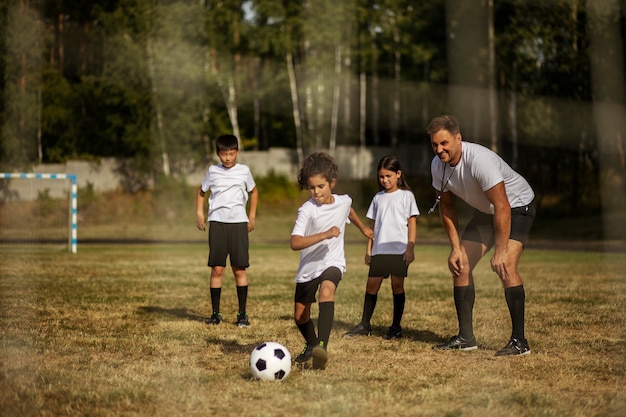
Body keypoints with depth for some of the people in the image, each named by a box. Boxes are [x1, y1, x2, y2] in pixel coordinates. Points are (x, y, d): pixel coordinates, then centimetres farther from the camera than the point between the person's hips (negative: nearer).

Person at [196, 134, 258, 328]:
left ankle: (242, 314, 5)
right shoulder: (213, 171, 4)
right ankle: (215, 313, 6)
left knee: (239, 269, -1)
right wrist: (199, 213, 8)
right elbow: (201, 192, 19)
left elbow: (253, 191, 19)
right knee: (217, 269, -1)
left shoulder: (244, 171, 3)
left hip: (239, 223, 0)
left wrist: (252, 216, 13)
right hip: (217, 222, 0)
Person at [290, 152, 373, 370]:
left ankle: (322, 346, -43)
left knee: (326, 291, -33)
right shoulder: (307, 210, -20)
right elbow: (295, 242, -33)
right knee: (300, 316, 10)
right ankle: (311, 345, 42)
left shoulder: (344, 201, -5)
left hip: (333, 262, 0)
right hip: (308, 267, 0)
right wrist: (325, 234, -41)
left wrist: (363, 228, 40)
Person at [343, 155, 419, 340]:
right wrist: (369, 248, 11)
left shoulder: (406, 196, 1)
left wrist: (410, 248, -9)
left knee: (397, 285, -1)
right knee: (371, 285, 2)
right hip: (379, 249, 4)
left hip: (399, 249, -4)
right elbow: (372, 224, 16)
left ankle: (396, 327, 6)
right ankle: (364, 325, 9)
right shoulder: (378, 198, 14)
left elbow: (412, 222, -2)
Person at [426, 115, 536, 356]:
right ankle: (465, 337, 10)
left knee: (505, 268, -25)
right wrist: (456, 248, -4)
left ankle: (519, 341, -20)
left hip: (517, 207, -8)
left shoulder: (480, 160, -35)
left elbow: (502, 207, -35)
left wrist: (500, 252, -37)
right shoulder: (438, 166, -12)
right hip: (485, 211, 8)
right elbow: (447, 207, 2)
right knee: (460, 266, 0)